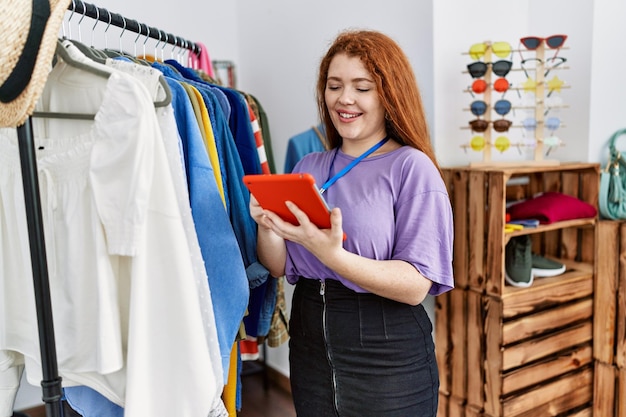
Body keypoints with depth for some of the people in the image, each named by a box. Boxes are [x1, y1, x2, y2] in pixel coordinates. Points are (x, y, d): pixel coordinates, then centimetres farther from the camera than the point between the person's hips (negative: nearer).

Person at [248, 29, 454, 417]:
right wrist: (267, 226, -16)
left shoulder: (412, 167, -11)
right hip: (310, 348, 5)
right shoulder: (309, 167, 5)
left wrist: (332, 255, -31)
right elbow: (281, 268, 4)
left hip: (387, 358, -4)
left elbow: (415, 286, -18)